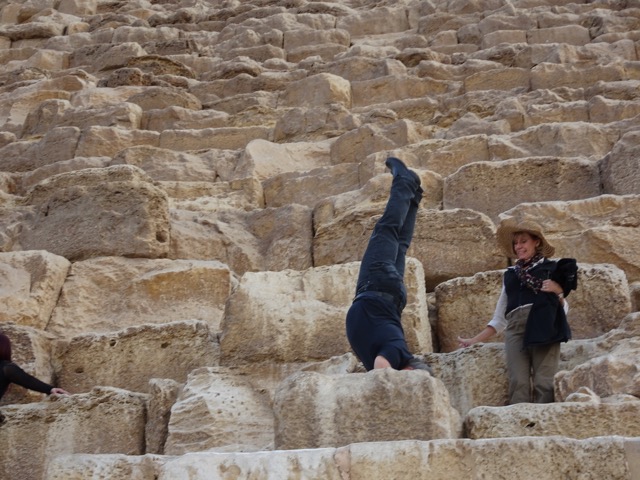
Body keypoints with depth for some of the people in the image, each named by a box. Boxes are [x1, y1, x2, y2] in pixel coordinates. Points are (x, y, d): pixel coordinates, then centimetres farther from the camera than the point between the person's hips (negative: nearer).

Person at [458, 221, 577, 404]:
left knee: (544, 383, -15)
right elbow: (499, 318, 25)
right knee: (518, 384, -12)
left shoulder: (550, 268, 17)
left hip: (543, 327, -3)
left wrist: (559, 291, -8)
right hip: (515, 329, 3)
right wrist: (474, 340, 19)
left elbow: (564, 308, 12)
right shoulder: (510, 274, 25)